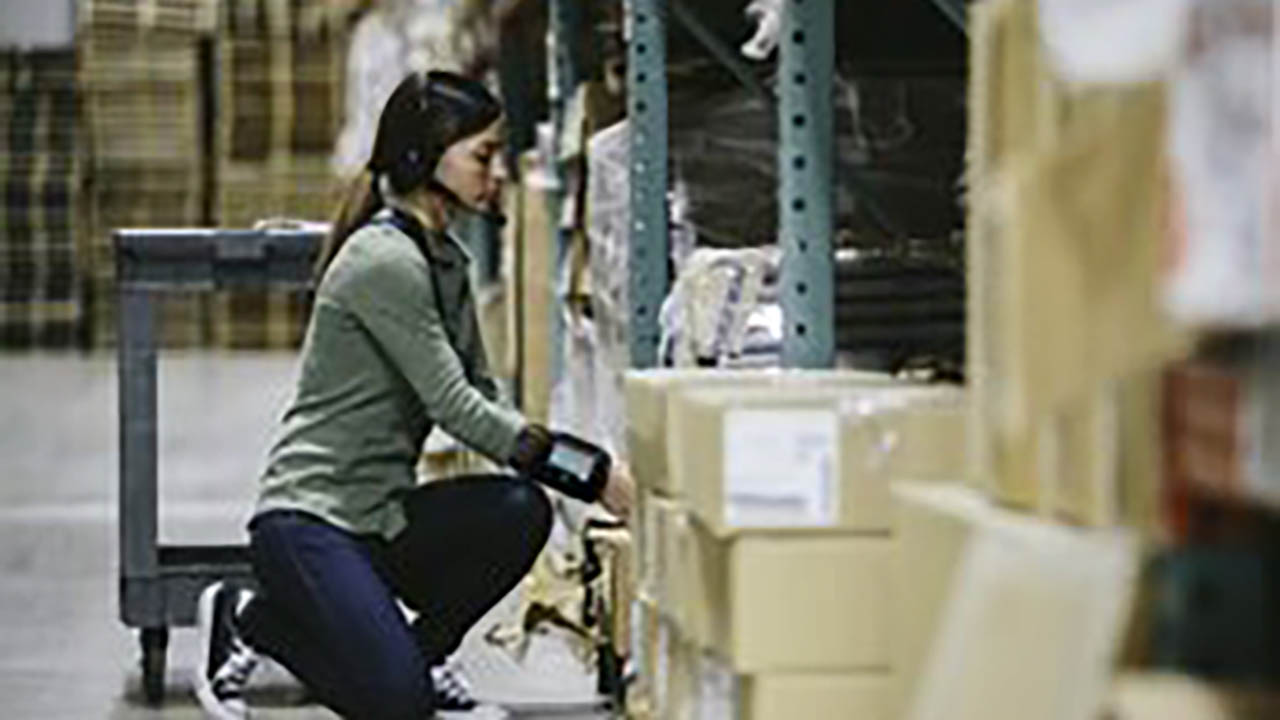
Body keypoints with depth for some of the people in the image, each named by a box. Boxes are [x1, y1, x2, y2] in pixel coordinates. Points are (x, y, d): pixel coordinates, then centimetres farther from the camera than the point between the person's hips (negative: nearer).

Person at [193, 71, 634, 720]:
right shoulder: (384, 260, -18)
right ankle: (247, 620, 5)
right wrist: (591, 473, -20)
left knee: (520, 512, -19)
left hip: (381, 516, 8)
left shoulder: (445, 260, 12)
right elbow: (455, 407, -20)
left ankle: (419, 651, 5)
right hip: (308, 517, -8)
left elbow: (483, 397, 13)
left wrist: (586, 469, -1)